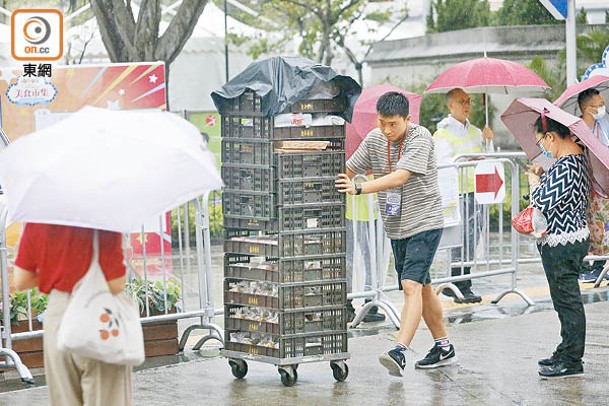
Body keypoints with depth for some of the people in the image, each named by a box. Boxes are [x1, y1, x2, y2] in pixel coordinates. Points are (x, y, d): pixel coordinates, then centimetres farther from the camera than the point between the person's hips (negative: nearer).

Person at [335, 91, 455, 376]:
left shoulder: (419, 137, -17)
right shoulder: (375, 139, 3)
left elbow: (399, 177, -28)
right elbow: (349, 169, 11)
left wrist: (358, 189, -34)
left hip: (424, 222, -7)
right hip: (396, 226, 7)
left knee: (411, 286, -19)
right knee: (422, 287, 15)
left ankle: (400, 351, -29)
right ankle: (444, 347, 27)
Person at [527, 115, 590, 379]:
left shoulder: (565, 166, -23)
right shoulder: (578, 157, 9)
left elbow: (544, 202, -25)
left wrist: (534, 182, -7)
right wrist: (542, 177, 9)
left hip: (561, 243, -10)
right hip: (574, 236, 10)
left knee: (567, 300, -4)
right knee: (566, 300, 18)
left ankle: (572, 361, 2)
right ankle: (566, 352, 28)